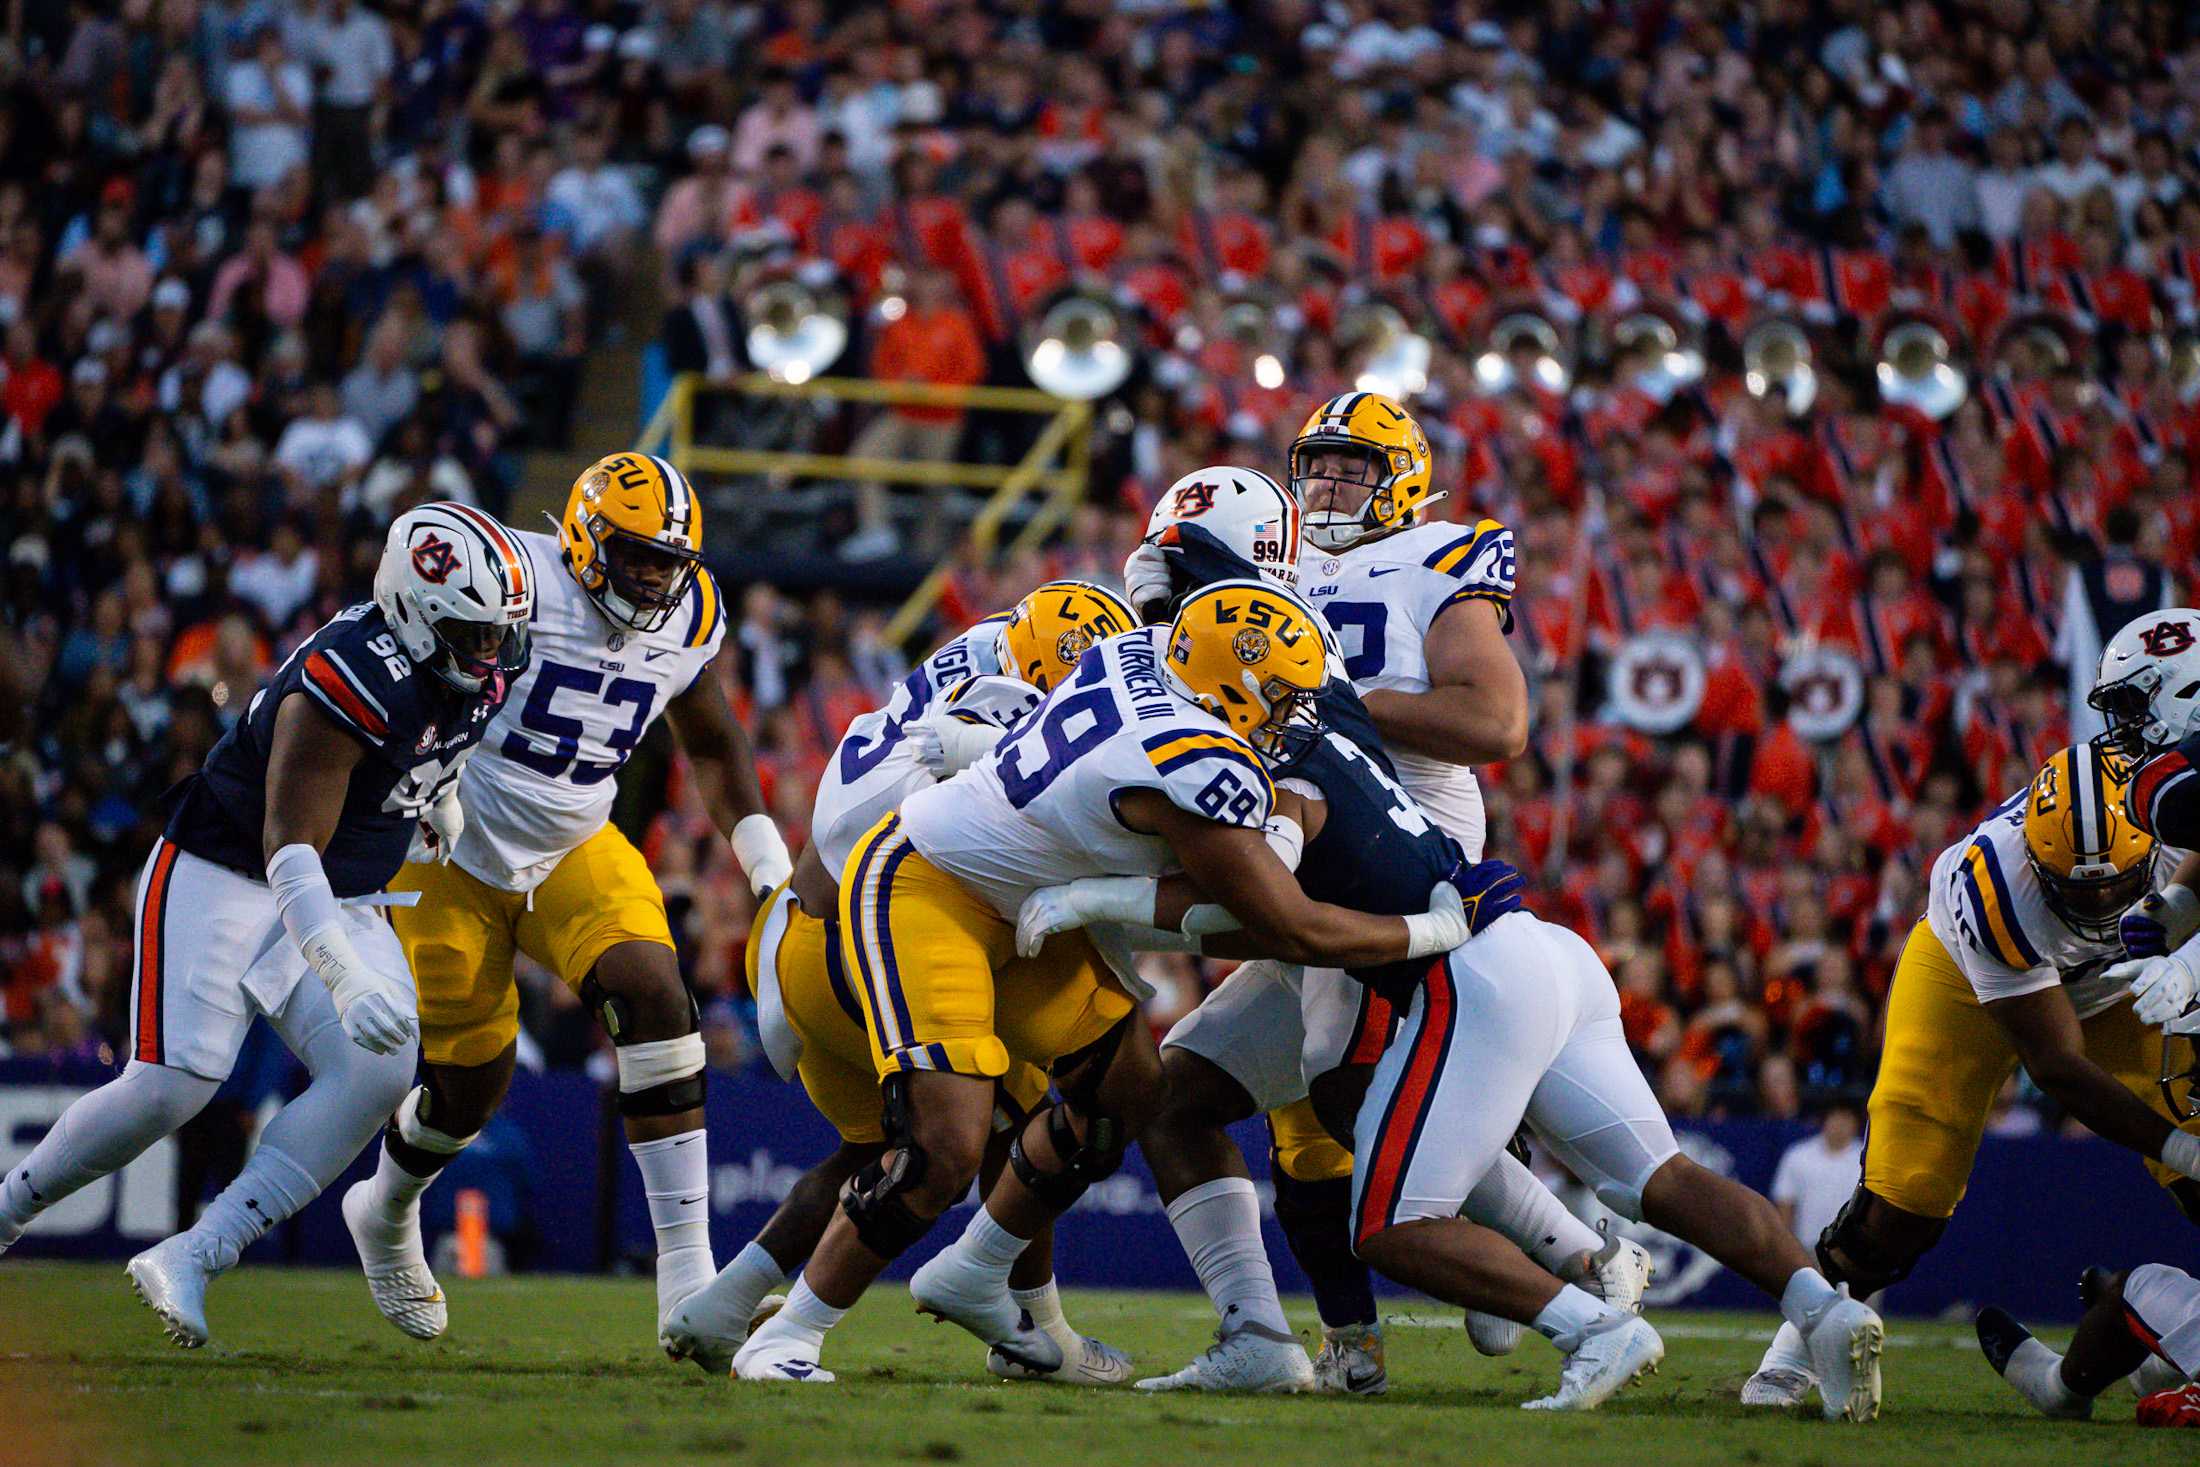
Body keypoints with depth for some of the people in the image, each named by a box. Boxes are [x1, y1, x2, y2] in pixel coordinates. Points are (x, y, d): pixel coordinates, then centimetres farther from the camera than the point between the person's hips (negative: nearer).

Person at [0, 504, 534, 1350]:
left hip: (340, 901, 7)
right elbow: (289, 848, -32)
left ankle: (191, 1260, -17)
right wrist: (347, 980, -40)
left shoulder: (482, 677, -2)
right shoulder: (351, 682, -28)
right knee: (170, 1087, -15)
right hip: (222, 879, -7)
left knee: (379, 1073, -16)